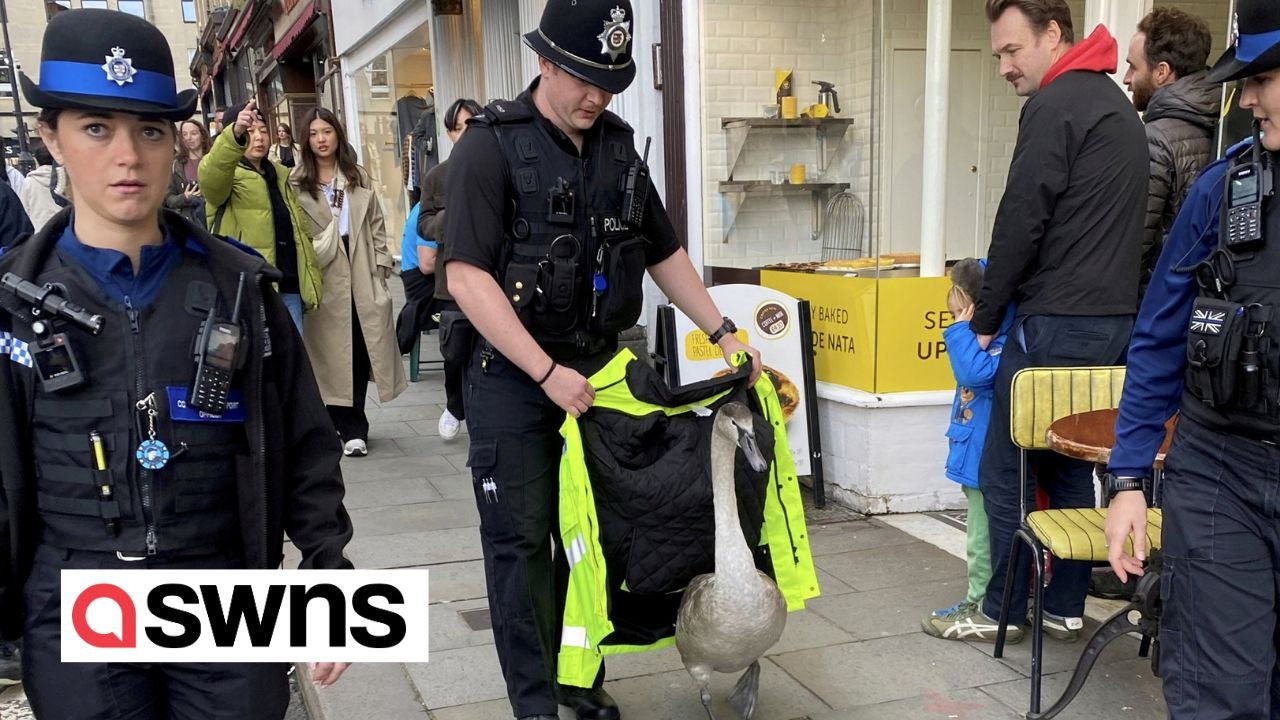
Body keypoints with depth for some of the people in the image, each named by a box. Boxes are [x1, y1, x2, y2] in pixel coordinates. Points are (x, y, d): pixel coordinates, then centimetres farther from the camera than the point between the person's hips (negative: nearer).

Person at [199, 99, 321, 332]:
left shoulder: (280, 174, 19)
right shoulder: (225, 173, -3)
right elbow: (210, 176, -29)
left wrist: (311, 280, 18)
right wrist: (234, 135, -47)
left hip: (289, 286, 7)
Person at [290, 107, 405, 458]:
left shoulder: (360, 178, 14)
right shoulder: (296, 183, 2)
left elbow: (376, 225, 13)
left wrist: (381, 265, 4)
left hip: (360, 276, 3)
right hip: (323, 280, -3)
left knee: (362, 350, 3)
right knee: (334, 353, 0)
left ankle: (352, 425, 15)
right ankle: (351, 429, 10)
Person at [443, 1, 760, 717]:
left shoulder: (618, 146, 8)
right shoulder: (492, 146, -10)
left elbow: (665, 253, 17)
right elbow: (467, 276, -18)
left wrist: (725, 333, 11)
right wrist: (547, 374, -21)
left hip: (598, 371, 5)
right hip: (514, 379, -5)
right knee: (522, 541, 2)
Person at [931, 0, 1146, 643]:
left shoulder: (1054, 105, -11)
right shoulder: (1115, 102, 19)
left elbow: (1020, 222, -14)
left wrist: (984, 320, -5)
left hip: (1057, 323, -9)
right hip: (1113, 319, 9)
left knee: (1005, 469, 1)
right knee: (1070, 465, 15)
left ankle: (1003, 611, 10)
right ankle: (1066, 607, 21)